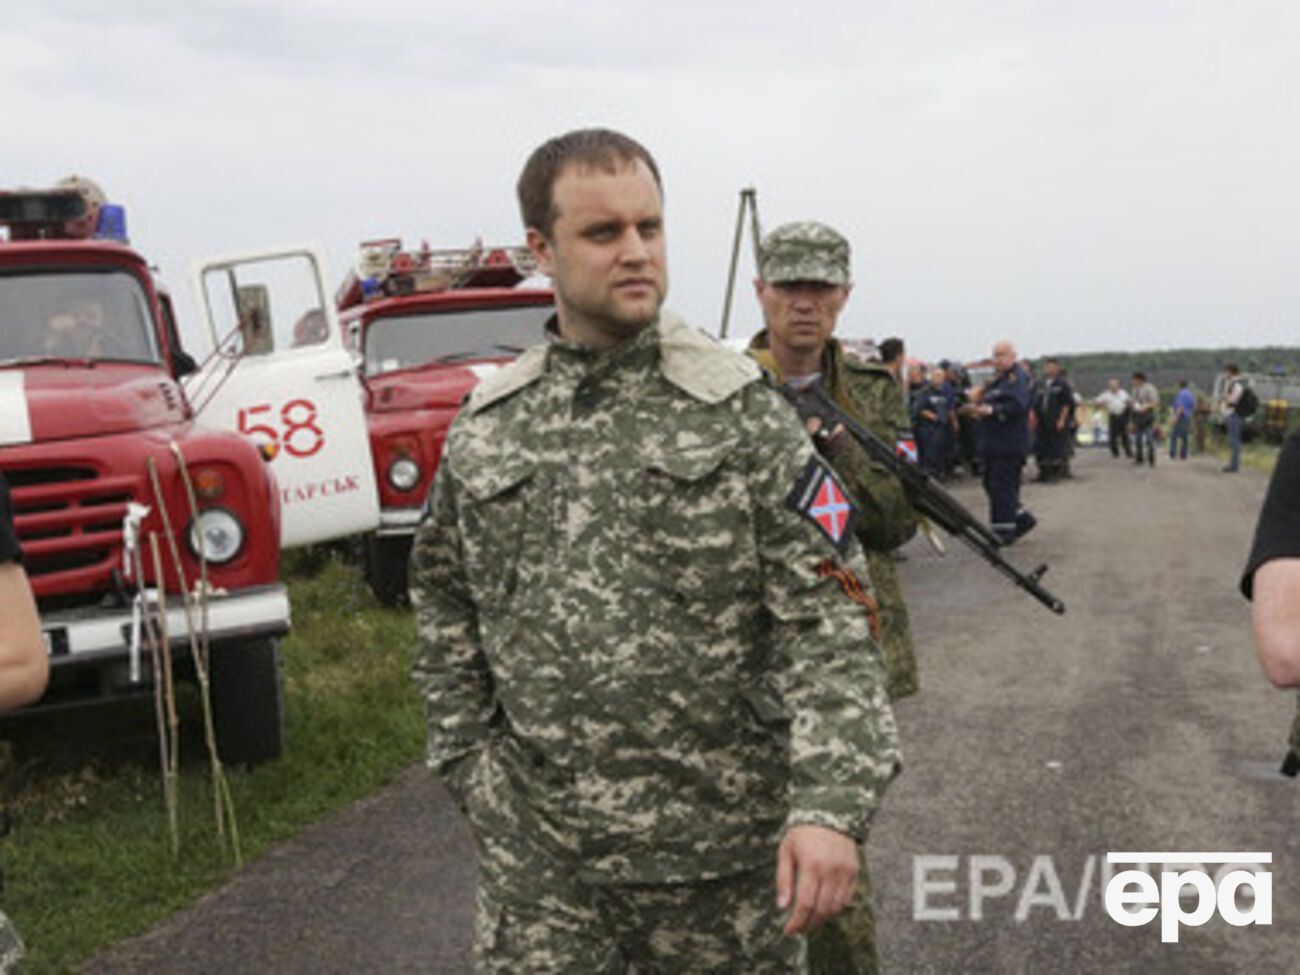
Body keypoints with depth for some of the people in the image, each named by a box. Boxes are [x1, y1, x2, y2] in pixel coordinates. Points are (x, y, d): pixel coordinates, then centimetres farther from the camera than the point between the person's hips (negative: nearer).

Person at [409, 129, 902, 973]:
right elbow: (446, 598, 14)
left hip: (720, 848, -2)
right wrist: (465, 759, 7)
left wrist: (831, 805, -23)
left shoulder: (739, 411, -7)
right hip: (535, 847, 2)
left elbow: (829, 622, -12)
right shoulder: (486, 426, 2)